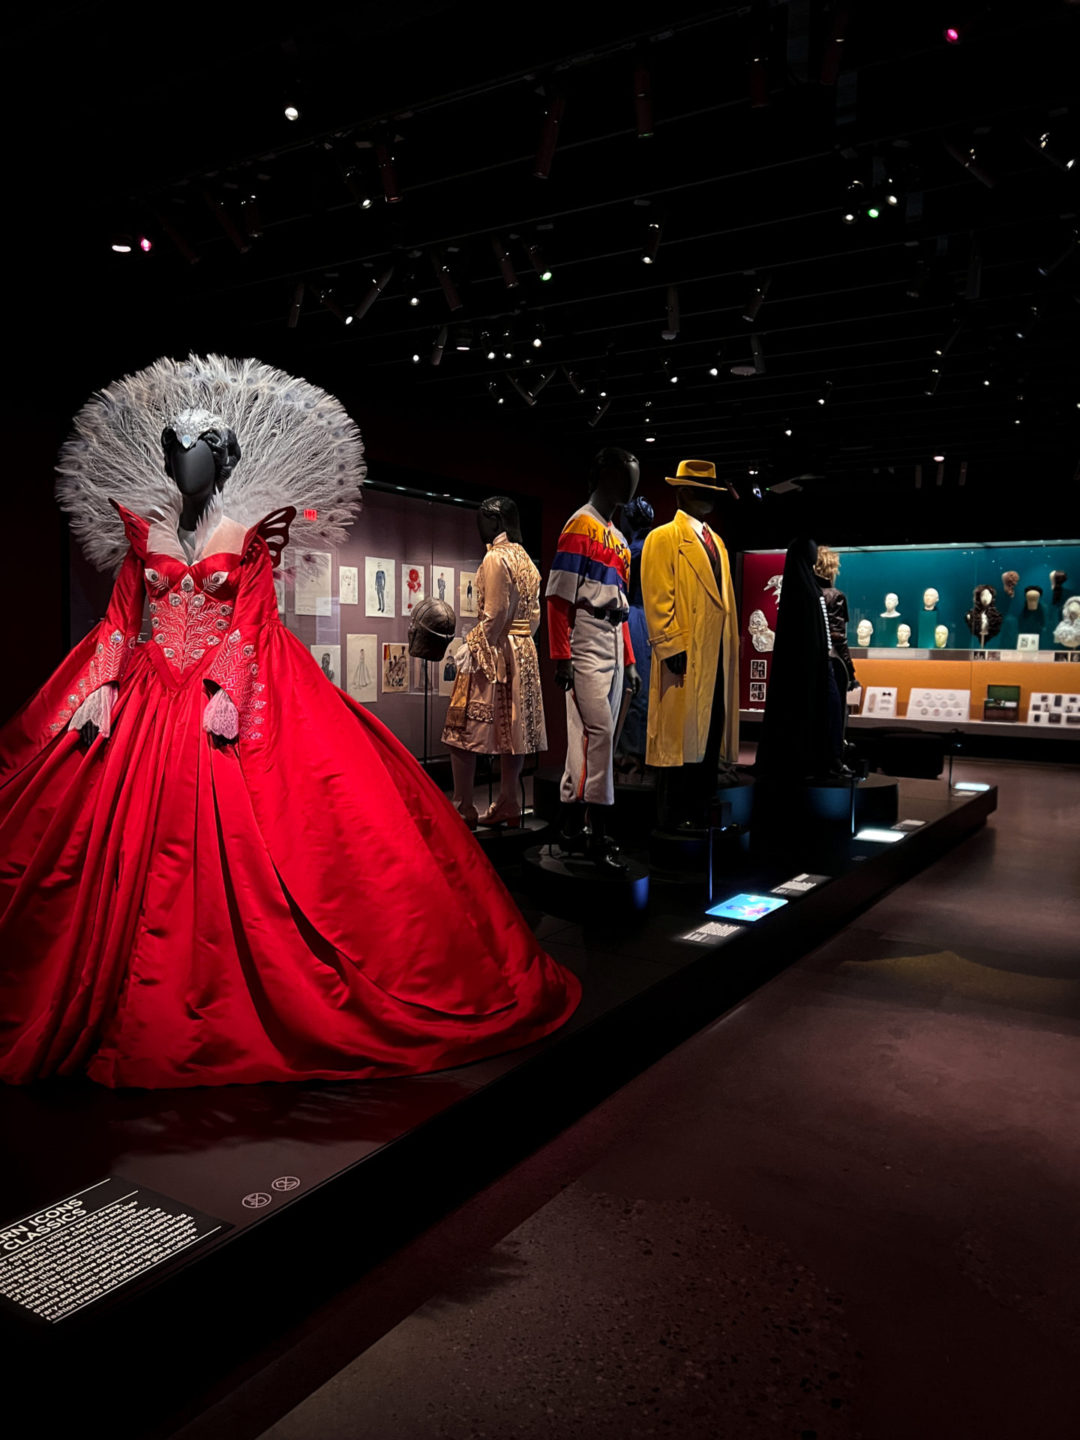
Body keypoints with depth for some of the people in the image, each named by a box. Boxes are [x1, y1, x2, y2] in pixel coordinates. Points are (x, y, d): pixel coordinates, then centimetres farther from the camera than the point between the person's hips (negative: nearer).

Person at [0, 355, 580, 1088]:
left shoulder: (248, 534, 4)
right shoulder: (143, 530, 13)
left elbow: (253, 623, -3)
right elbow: (120, 618, 10)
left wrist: (228, 691, -17)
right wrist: (102, 689, -4)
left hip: (233, 698, -3)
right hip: (150, 700, 3)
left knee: (232, 854, -9)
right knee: (135, 850, 0)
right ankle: (137, 1010, 13)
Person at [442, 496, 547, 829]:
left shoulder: (495, 558, -11)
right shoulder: (527, 561, 13)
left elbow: (494, 614, -18)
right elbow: (534, 614, 13)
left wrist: (473, 649, -12)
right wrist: (520, 641, 16)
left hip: (494, 650, -8)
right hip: (524, 652, 8)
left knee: (465, 729, -3)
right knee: (511, 729, 10)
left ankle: (463, 810, -2)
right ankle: (508, 806, 14)